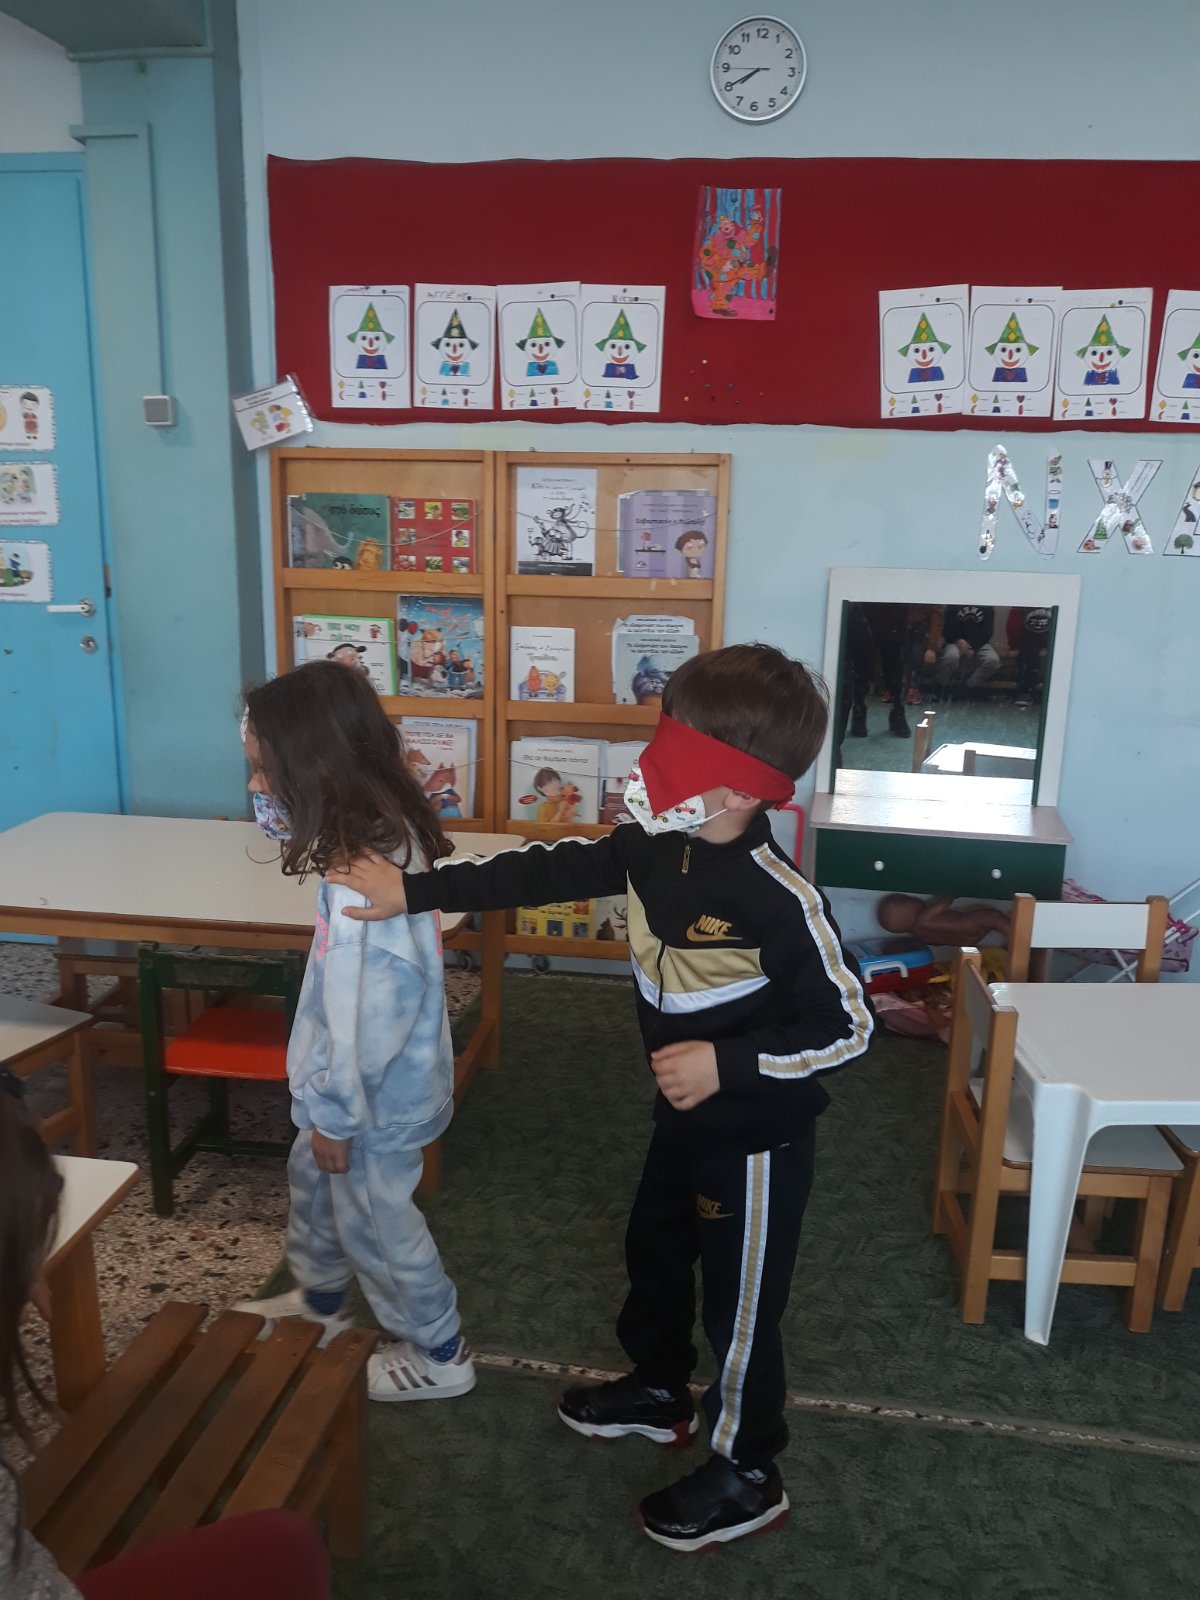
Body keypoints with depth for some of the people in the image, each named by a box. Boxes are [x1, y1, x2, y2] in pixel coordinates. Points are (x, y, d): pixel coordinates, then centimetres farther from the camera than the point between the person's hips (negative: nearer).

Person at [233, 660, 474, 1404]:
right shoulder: (382, 829, -6)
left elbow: (372, 1014, -30)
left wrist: (334, 1113, -16)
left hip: (373, 1095, -9)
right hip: (364, 1083, 9)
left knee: (375, 1223, 14)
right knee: (314, 1185, 30)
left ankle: (438, 1354, 37)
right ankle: (320, 1299, 55)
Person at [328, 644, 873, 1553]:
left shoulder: (782, 899, -31)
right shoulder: (655, 849, -9)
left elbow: (847, 1026, -23)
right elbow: (545, 872, -2)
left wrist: (729, 1064, -30)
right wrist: (413, 890, -3)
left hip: (757, 1135, -8)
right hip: (685, 1116, 8)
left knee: (741, 1302, 11)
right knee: (654, 1249, 27)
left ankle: (747, 1477, 37)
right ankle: (659, 1390, 55)